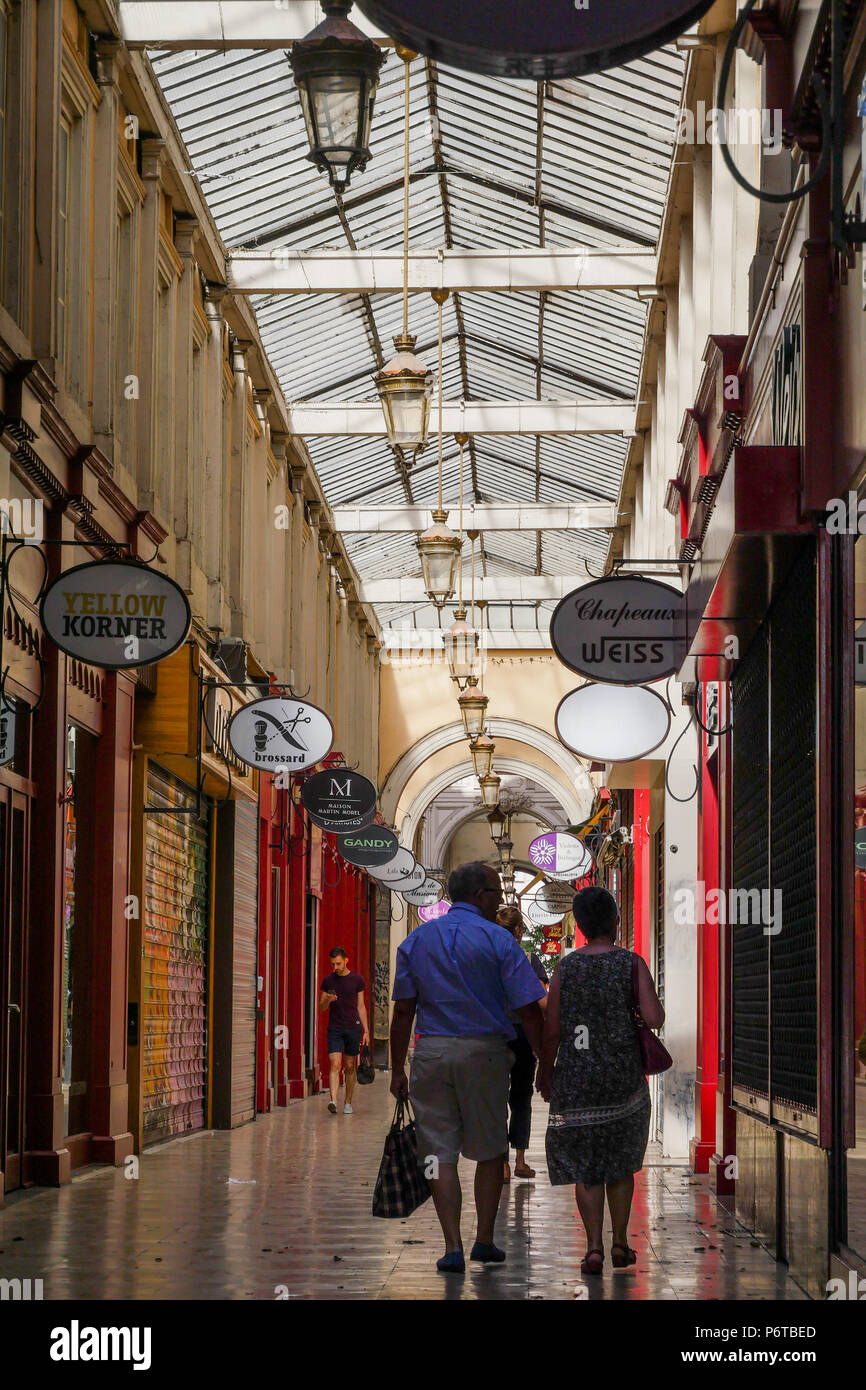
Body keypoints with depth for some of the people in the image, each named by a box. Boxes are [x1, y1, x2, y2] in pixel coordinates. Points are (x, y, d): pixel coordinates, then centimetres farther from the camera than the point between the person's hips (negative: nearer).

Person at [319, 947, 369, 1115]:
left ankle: (348, 1103, 13)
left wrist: (366, 1031, 3)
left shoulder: (357, 980, 3)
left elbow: (361, 1007, 7)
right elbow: (321, 1007, 10)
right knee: (335, 1065, -13)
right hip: (334, 1028, 0)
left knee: (350, 1067, 5)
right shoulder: (328, 980, 6)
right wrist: (327, 1000, -14)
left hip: (353, 1027, 0)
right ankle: (333, 1100, -25)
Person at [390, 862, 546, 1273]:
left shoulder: (416, 940, 7)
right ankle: (485, 1241, 19)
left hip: (431, 1053, 2)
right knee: (489, 1151, 14)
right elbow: (529, 1009, -7)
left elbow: (403, 1010, 6)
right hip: (484, 1053, -2)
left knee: (440, 1153, 3)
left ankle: (453, 1247, -4)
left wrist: (397, 1069, 10)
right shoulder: (498, 940, -3)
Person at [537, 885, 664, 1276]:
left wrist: (545, 1072, 9)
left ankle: (594, 1246, -3)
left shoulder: (566, 968, -3)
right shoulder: (631, 963, -6)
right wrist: (634, 1011, 8)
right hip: (623, 1076, 0)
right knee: (621, 1162, 16)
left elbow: (552, 1029, -4)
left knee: (584, 1165, 6)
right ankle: (620, 1243, 18)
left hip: (576, 1077, 0)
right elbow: (654, 1018, -14)